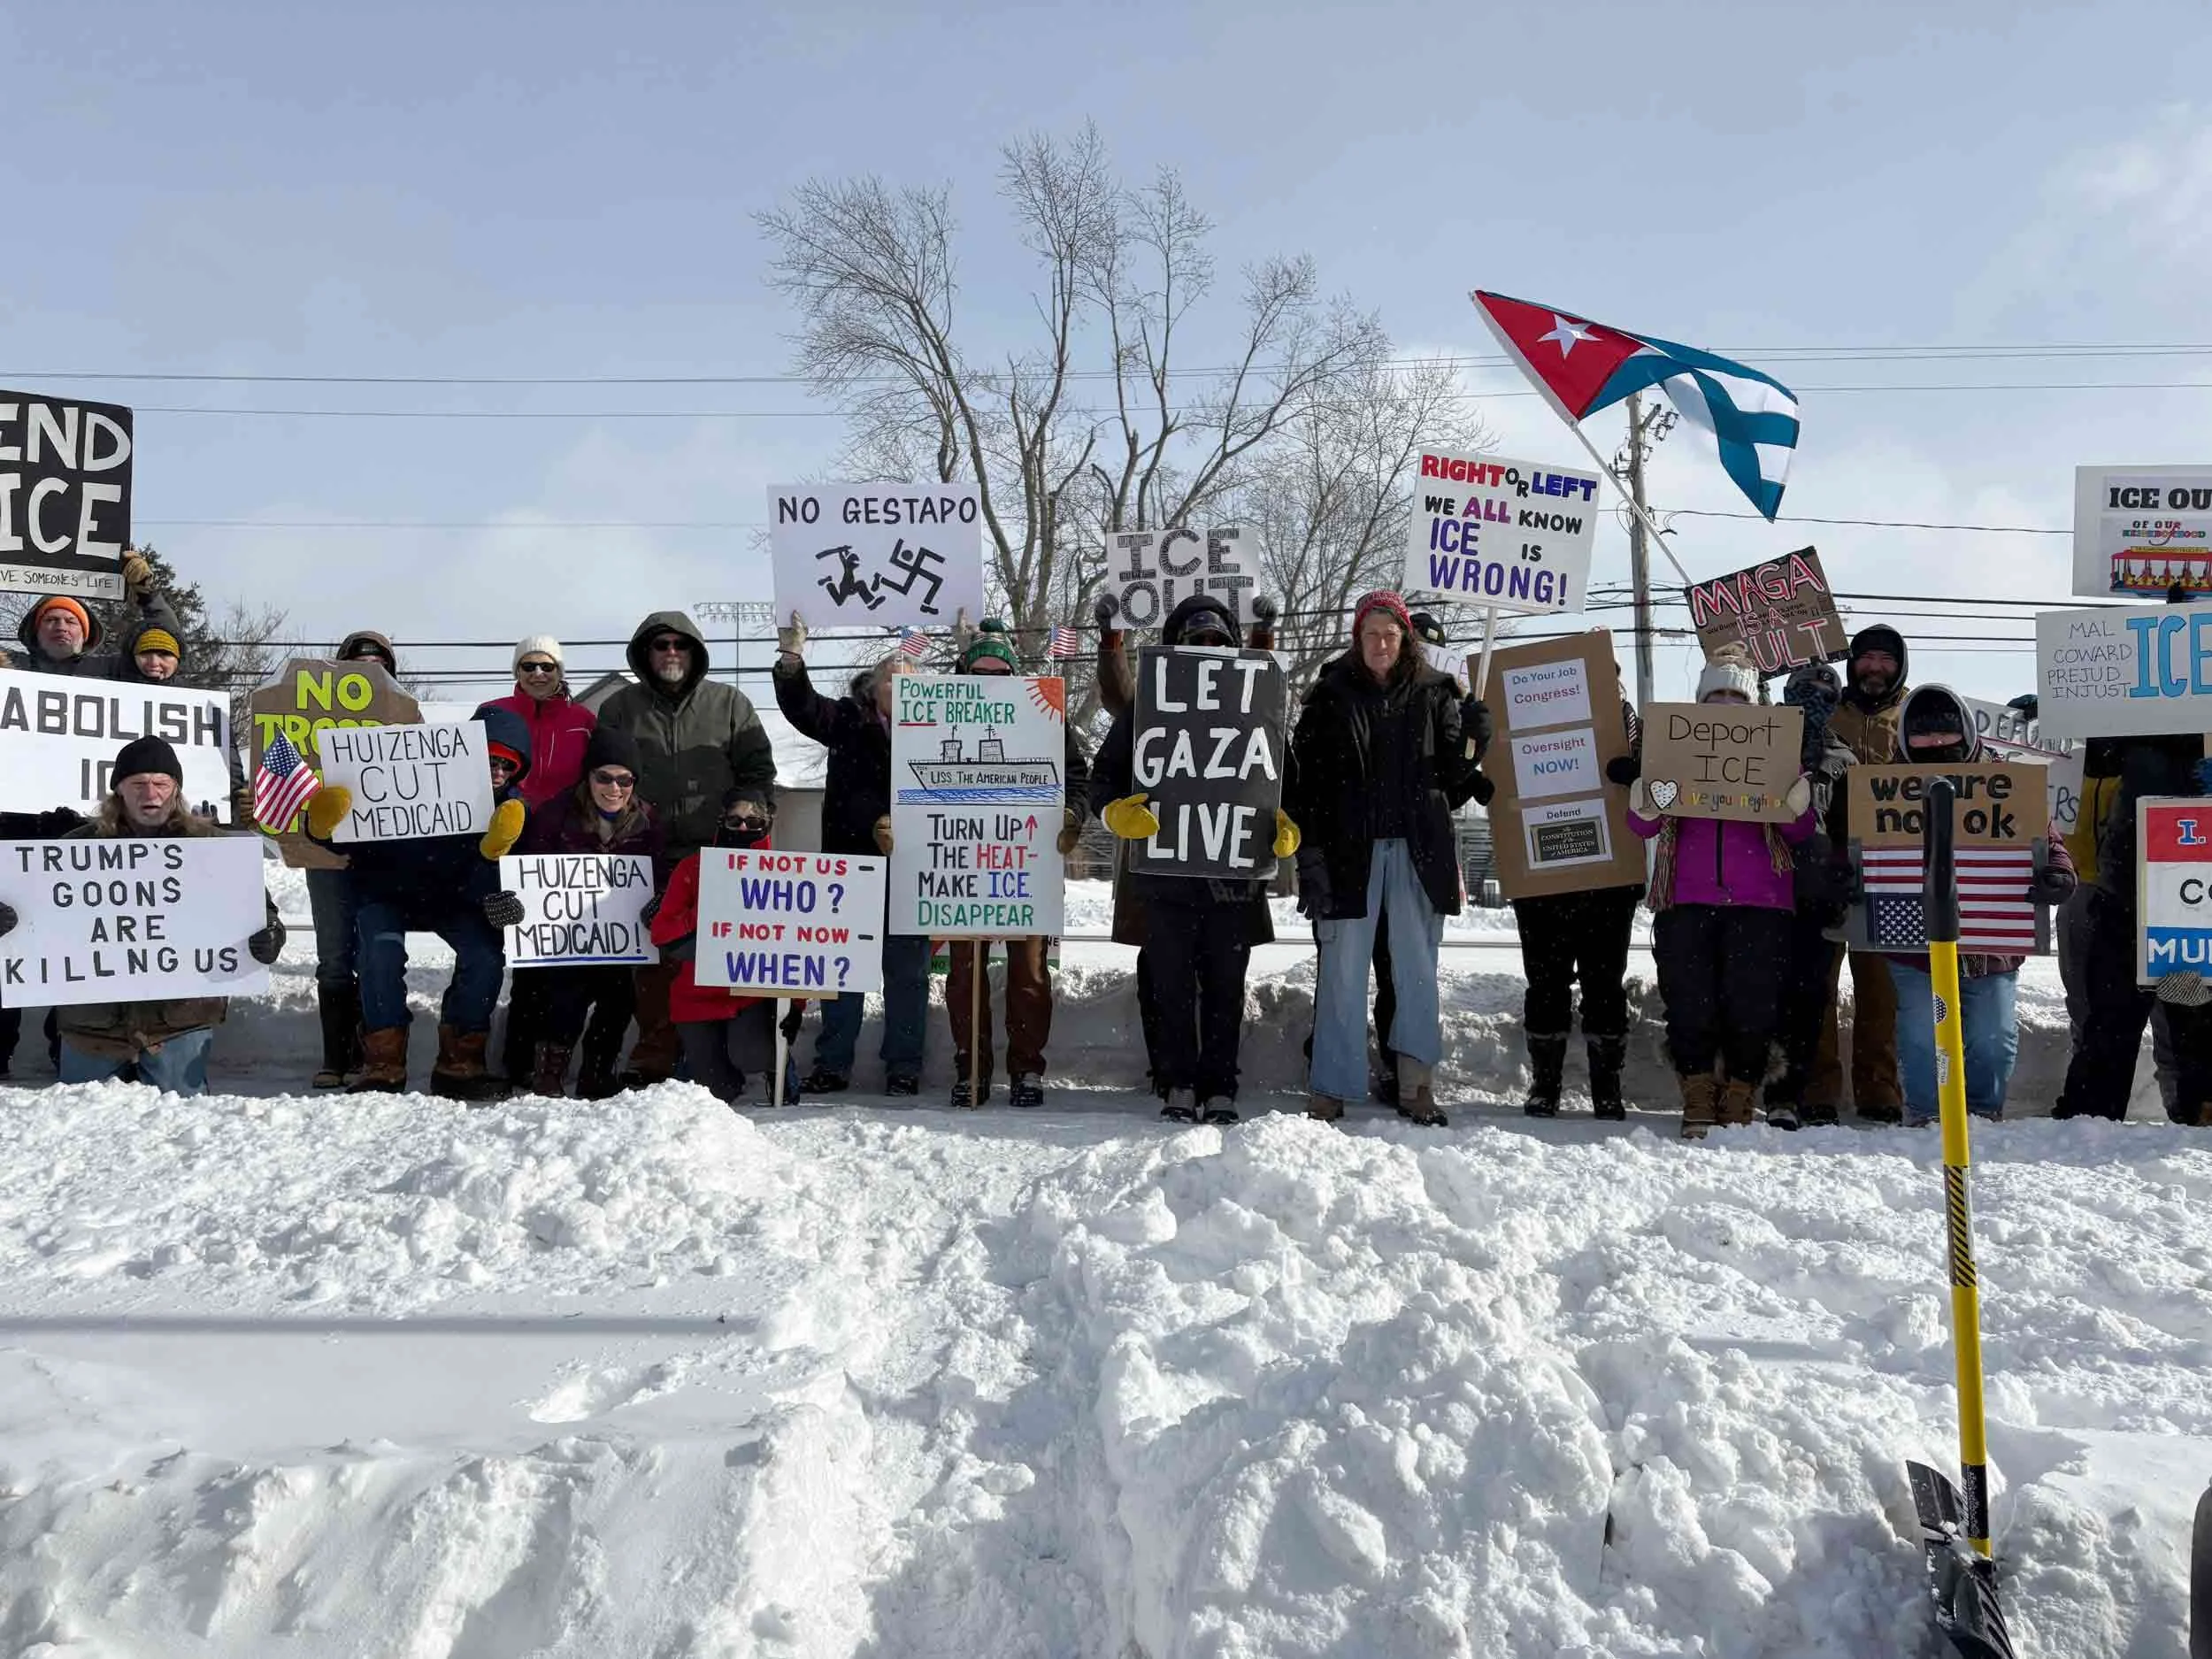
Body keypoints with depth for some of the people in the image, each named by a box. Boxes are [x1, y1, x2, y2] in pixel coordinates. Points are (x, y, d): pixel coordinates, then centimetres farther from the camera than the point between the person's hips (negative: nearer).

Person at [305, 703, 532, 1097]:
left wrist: (495, 849, -40)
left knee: (486, 953, -21)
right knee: (383, 950, -29)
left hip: (450, 899, 3)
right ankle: (383, 1062, -16)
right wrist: (325, 824, -41)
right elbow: (348, 838, -18)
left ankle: (460, 1061, -7)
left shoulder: (512, 809, -13)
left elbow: (483, 891, -20)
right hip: (385, 891, -3)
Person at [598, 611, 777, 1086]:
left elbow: (759, 771, 10)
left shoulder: (729, 704, 10)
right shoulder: (620, 709, 13)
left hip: (716, 860, -1)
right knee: (656, 959, -1)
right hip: (648, 859, 1)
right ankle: (654, 1056, 4)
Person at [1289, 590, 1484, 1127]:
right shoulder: (1330, 694, 4)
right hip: (1349, 848, -1)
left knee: (1418, 970, 5)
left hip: (1418, 850, 2)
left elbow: (1455, 773, 13)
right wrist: (1310, 850, -7)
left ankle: (1416, 1086, 13)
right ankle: (1331, 1089, 7)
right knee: (1343, 970, 1)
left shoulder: (1434, 693, 9)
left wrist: (1473, 736, -7)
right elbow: (1305, 775, -1)